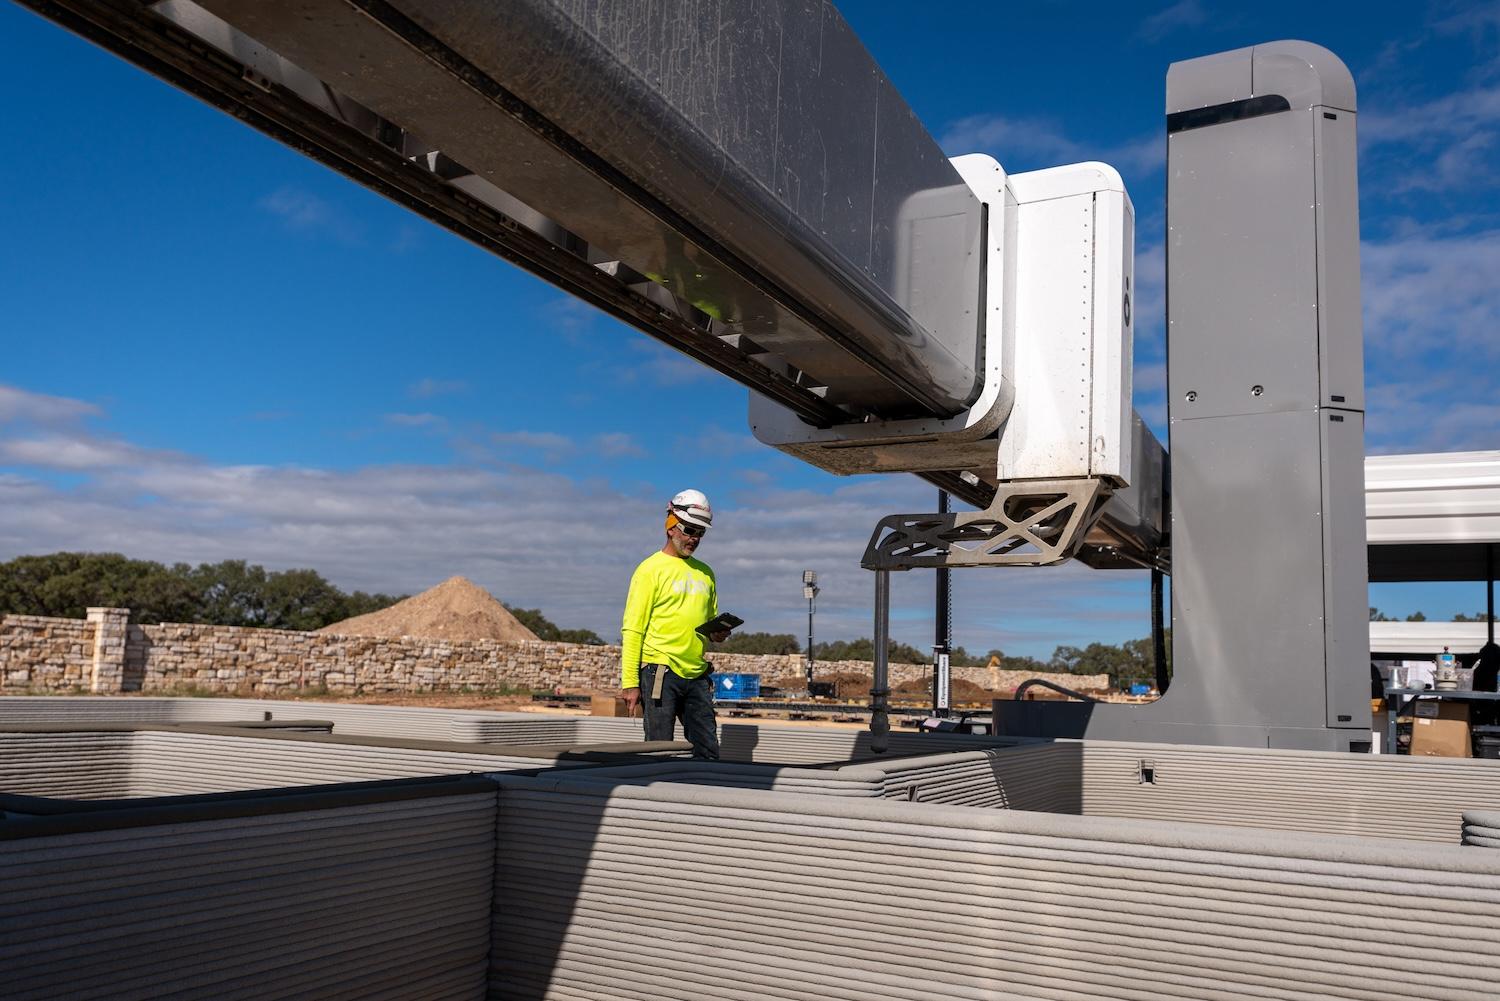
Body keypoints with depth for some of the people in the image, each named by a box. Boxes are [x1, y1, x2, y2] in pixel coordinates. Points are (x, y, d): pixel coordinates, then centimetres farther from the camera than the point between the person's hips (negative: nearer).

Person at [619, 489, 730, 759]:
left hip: (697, 675, 6)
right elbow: (632, 630, -7)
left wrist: (717, 634, 1)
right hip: (660, 672, -6)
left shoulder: (705, 573, 16)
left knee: (708, 752, 6)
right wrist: (630, 682, -14)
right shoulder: (651, 569, -3)